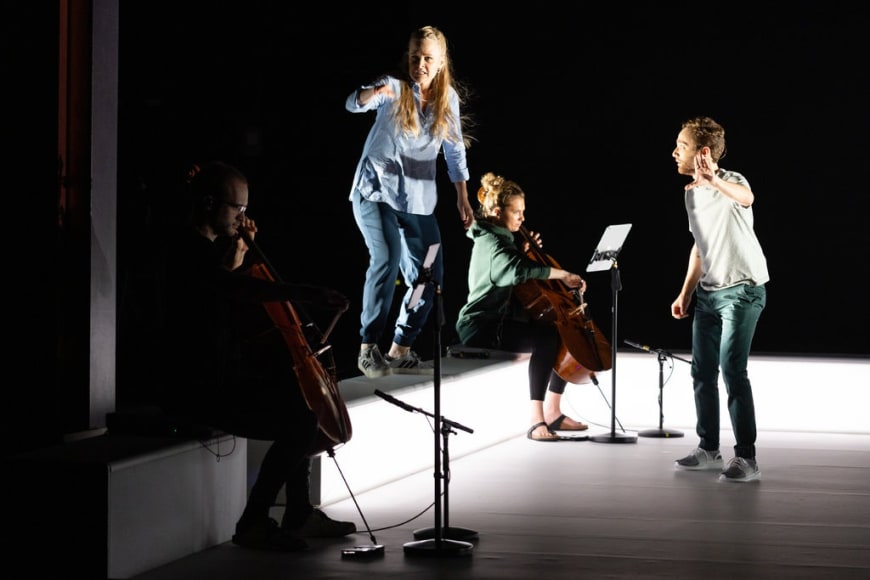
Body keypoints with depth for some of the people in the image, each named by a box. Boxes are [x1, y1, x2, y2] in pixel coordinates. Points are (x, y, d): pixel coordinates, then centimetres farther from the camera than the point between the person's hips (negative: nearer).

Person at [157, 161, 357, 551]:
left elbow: (238, 299, 19)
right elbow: (240, 288, -36)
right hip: (198, 387, -11)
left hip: (220, 375, 11)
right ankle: (253, 523, -7)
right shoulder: (189, 249, -18)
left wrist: (241, 254, 6)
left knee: (299, 398, 20)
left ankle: (299, 515, 25)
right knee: (300, 422, -18)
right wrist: (310, 295, -43)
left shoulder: (207, 247, 15)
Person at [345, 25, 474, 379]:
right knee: (387, 259, -26)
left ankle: (400, 352, 19)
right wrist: (374, 92, -49)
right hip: (377, 190, -5)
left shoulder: (449, 98, 6)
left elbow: (454, 150, 14)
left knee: (428, 278, 5)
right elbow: (354, 104, -26)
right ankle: (368, 348, -20)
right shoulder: (394, 87, -8)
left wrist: (462, 198, 12)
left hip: (419, 201, 5)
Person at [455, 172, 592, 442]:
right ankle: (536, 420, -35)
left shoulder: (502, 238, 16)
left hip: (503, 321, 11)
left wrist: (525, 252, 9)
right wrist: (560, 273, -32)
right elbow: (516, 270, -36)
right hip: (481, 328, -11)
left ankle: (552, 412, 13)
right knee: (547, 338, -32)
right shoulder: (490, 242, -16)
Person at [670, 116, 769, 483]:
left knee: (732, 370, -14)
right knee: (702, 371, 10)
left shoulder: (731, 181, -17)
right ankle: (708, 450, 22)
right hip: (708, 292, 9)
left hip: (742, 290, -9)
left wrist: (713, 180, -62)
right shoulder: (691, 193, 10)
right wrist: (686, 293, 17)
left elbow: (747, 198, -44)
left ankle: (747, 459, -11)